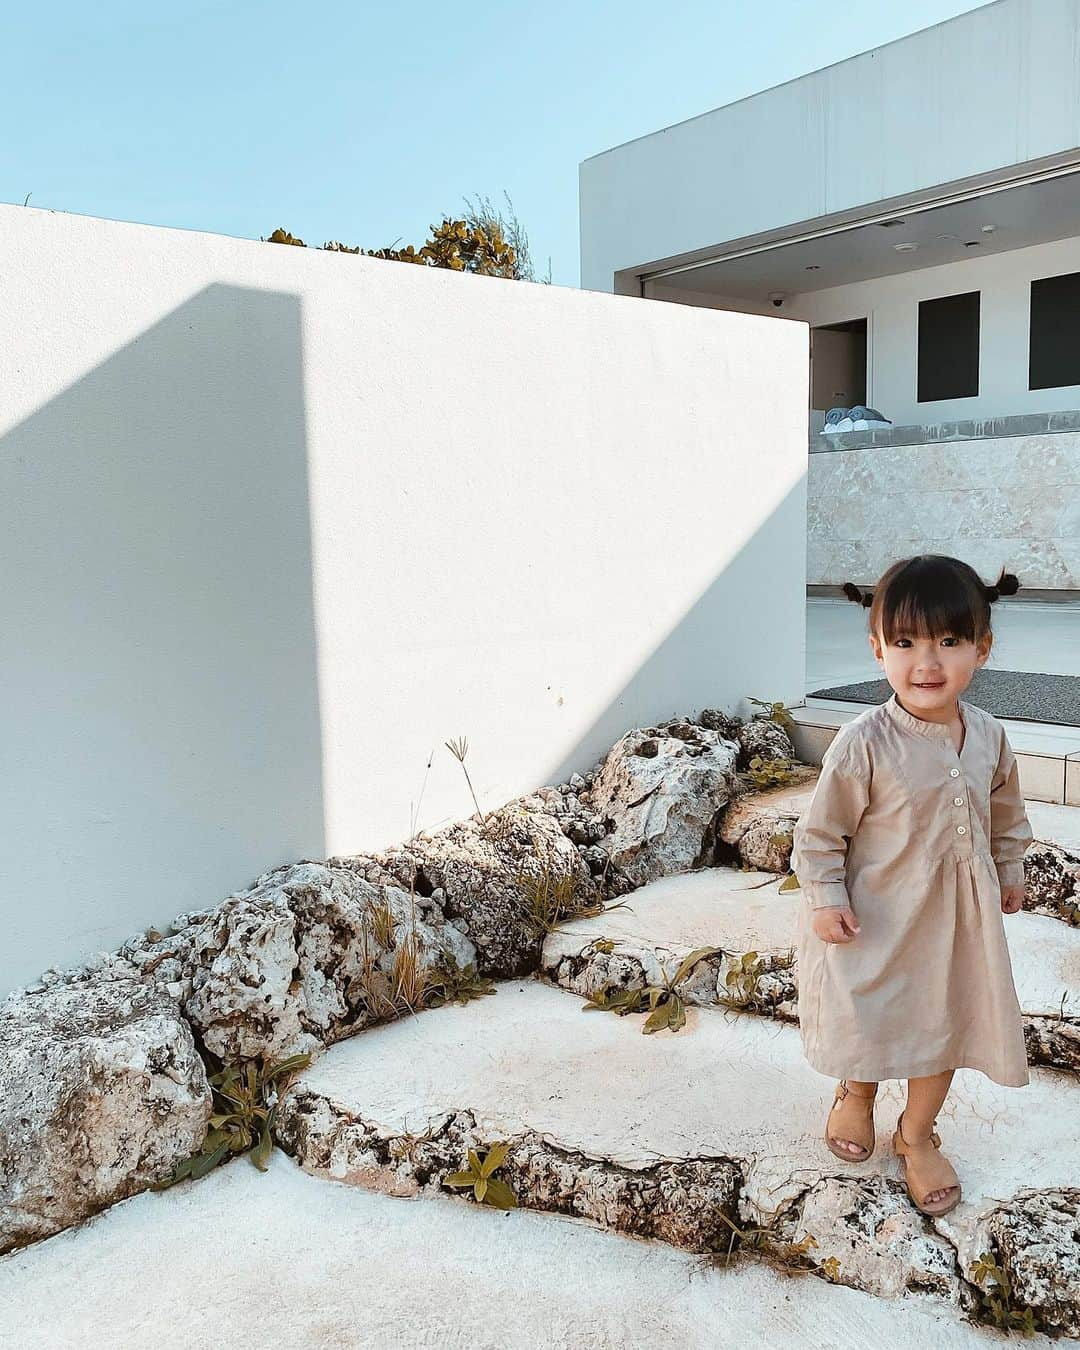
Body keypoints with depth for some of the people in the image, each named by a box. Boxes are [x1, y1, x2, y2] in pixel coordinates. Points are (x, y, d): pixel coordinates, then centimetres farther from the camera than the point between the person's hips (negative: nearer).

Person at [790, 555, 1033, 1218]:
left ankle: (918, 1135, 41)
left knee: (947, 1021, 16)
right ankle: (857, 1095, 50)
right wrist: (826, 900, -16)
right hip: (878, 914, -4)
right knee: (868, 1018, 15)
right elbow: (822, 829, -15)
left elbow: (1007, 812, 11)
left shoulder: (988, 734, -8)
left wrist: (1009, 871, 18)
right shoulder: (864, 744, -25)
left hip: (960, 913, 4)